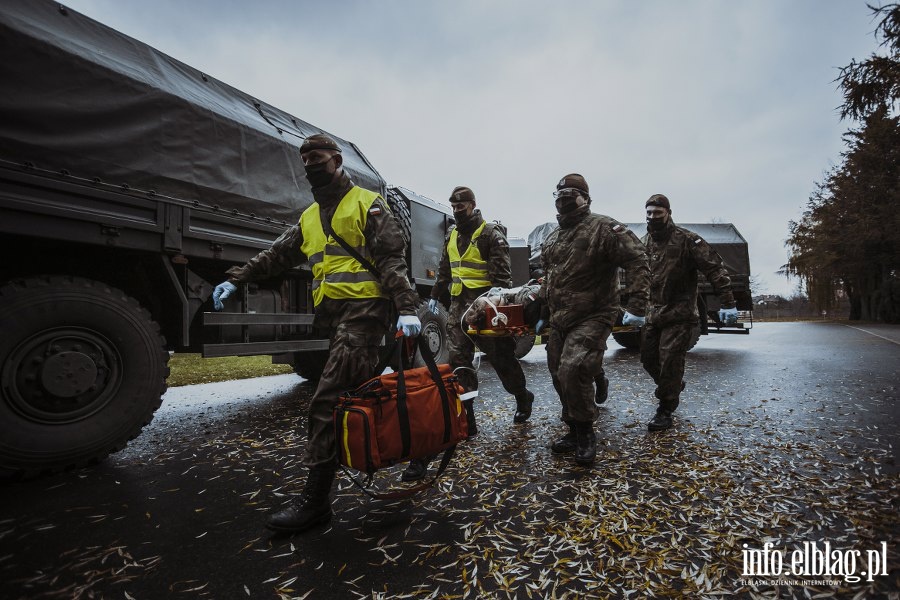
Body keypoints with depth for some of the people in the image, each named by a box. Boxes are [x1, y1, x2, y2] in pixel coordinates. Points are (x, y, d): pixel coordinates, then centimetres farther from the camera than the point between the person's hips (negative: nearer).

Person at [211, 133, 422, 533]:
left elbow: (392, 260, -8)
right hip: (332, 314, 8)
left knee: (328, 401, -12)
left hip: (364, 308, -8)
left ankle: (315, 499, -5)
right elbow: (278, 256, 25)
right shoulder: (309, 218, 23)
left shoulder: (367, 203, 1)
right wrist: (236, 279, 15)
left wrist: (406, 308, -18)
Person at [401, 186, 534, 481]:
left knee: (500, 355, 5)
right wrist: (435, 296, 22)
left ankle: (522, 397, 32)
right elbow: (444, 270, 25)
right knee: (458, 360, -3)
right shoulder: (452, 236, 17)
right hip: (458, 304, 7)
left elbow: (502, 274, -13)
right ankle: (465, 419, 1)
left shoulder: (490, 233, -6)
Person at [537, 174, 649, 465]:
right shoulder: (551, 240, 16)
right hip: (559, 321, 8)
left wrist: (636, 306, -22)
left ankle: (585, 433, 1)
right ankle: (575, 431, 27)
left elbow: (637, 260, -16)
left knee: (572, 371, -22)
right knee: (560, 376, 10)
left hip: (592, 318, -8)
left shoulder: (603, 228, -8)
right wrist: (543, 315, 26)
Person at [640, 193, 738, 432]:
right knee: (648, 357, 9)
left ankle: (666, 410, 7)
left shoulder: (686, 239, -10)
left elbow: (715, 269, -12)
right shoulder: (644, 243, 9)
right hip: (652, 312, 6)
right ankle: (674, 385, 37)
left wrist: (728, 304, -16)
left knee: (669, 359, -7)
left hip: (680, 313, -6)